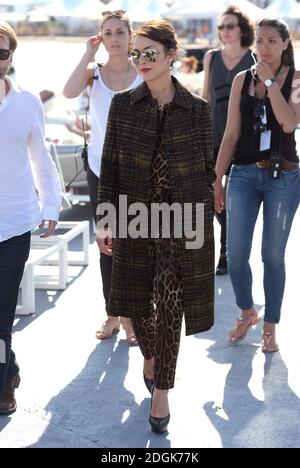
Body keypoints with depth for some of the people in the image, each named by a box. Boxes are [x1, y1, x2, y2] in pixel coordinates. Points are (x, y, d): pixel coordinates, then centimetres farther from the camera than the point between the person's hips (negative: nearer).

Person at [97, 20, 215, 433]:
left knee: (170, 306, -1)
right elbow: (109, 166, 2)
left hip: (181, 220, -2)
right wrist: (105, 220, -2)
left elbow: (207, 167, 4)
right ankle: (150, 355, 42)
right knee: (137, 299, 12)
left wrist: (207, 223, 4)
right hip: (134, 218, 2)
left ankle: (162, 390, 11)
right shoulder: (123, 105, -1)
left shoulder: (196, 109, -3)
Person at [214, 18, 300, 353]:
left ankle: (270, 327, 20)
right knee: (236, 255, -3)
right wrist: (217, 179, 5)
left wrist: (270, 82, -14)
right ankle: (247, 312, 24)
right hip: (244, 175, 2)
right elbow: (231, 134, 6)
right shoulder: (242, 80, 5)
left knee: (273, 256, 5)